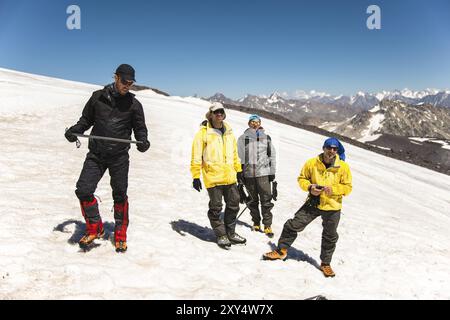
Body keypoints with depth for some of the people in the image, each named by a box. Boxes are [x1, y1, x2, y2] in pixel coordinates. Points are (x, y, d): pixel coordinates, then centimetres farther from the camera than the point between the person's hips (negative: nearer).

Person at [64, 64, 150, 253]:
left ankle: (120, 235, 21)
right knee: (83, 190, -9)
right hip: (96, 154, 1)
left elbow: (139, 128, 6)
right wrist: (74, 131, -3)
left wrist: (143, 141, -15)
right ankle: (95, 229, 12)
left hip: (119, 157, -1)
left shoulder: (133, 104, 2)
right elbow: (86, 119, 16)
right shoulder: (98, 97, 5)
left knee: (120, 195, 4)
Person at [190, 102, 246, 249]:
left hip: (230, 177, 6)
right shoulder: (203, 132, -5)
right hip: (212, 177, -6)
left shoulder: (229, 132, 13)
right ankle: (221, 235, 19)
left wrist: (239, 170, 23)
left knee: (233, 205, 12)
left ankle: (230, 233, 28)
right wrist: (196, 176, -10)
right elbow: (196, 156, -7)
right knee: (216, 208, 3)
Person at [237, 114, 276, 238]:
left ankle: (267, 225, 3)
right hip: (248, 173, 0)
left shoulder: (266, 138, 11)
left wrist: (272, 172, 9)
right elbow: (239, 157, 4)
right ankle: (256, 223, 23)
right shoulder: (243, 138, 5)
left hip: (263, 173, 0)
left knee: (266, 200, -4)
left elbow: (272, 156, 13)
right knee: (253, 200, 10)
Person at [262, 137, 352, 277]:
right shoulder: (312, 163, -8)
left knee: (330, 237, 13)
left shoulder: (343, 167, -9)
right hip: (313, 203, 1)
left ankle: (325, 264, 33)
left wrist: (333, 189, -22)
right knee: (293, 225, -1)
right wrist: (310, 187, -15)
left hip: (332, 207, 0)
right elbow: (302, 178, 4)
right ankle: (281, 251, 19)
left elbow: (348, 187, -5)